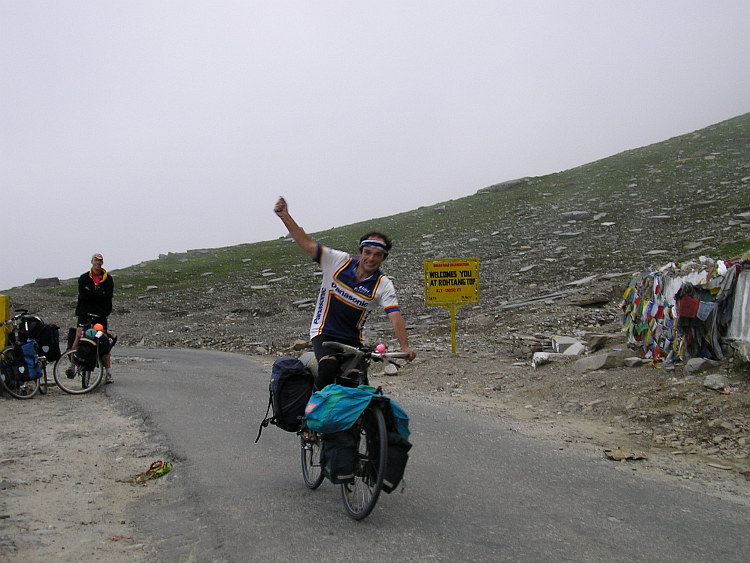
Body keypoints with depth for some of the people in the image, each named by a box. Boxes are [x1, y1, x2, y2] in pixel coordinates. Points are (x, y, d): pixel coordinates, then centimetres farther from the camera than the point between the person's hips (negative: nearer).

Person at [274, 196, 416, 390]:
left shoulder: (383, 285, -7)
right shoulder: (339, 261, -6)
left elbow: (395, 316, -18)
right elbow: (307, 244, -6)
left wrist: (404, 347, -33)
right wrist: (285, 216, -13)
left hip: (353, 341, 3)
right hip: (324, 333, -2)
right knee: (330, 366, -30)